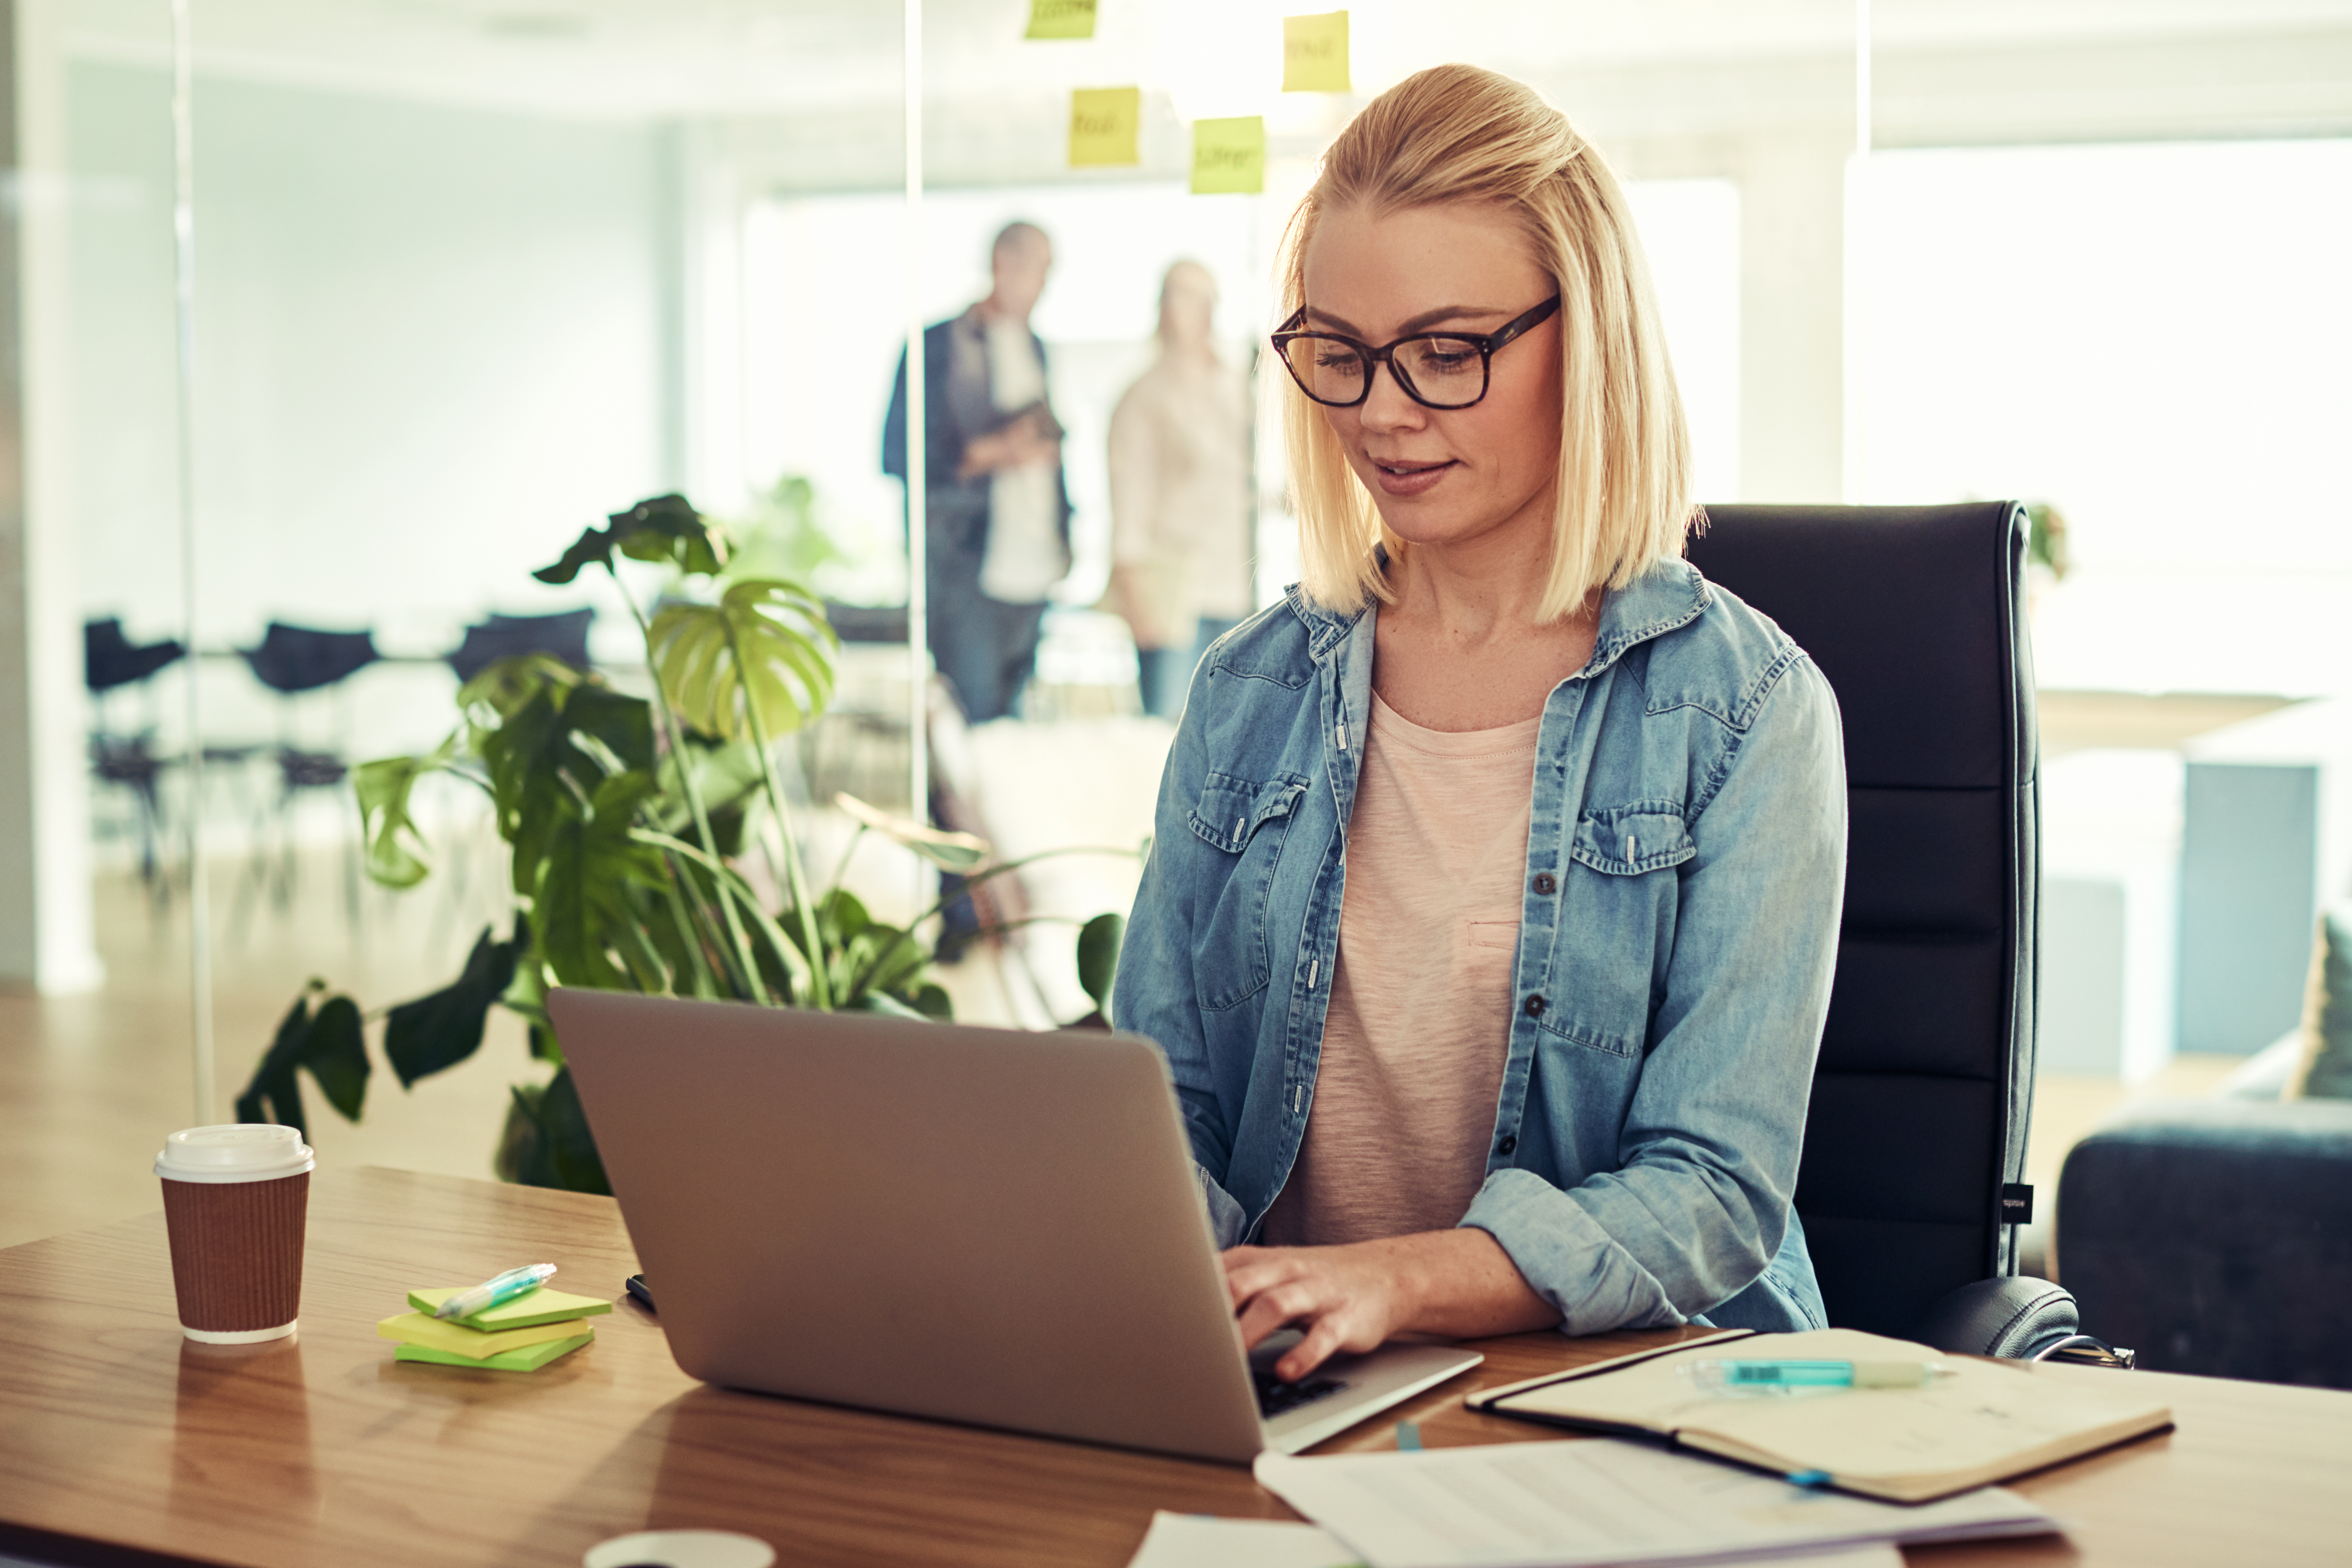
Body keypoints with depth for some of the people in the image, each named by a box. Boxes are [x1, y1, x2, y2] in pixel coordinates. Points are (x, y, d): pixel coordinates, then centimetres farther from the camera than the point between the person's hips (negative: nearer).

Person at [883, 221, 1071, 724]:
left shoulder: (1034, 348, 20)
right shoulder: (938, 346, -2)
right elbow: (897, 455, -8)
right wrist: (989, 454, -16)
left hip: (1035, 569, 7)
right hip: (966, 569, -7)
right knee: (972, 724, -12)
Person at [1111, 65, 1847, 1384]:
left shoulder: (1745, 711, -2)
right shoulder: (1251, 694, 11)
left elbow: (1713, 1195, -9)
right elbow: (1162, 1099, 11)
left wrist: (1394, 1281, -27)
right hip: (1284, 1388, 3)